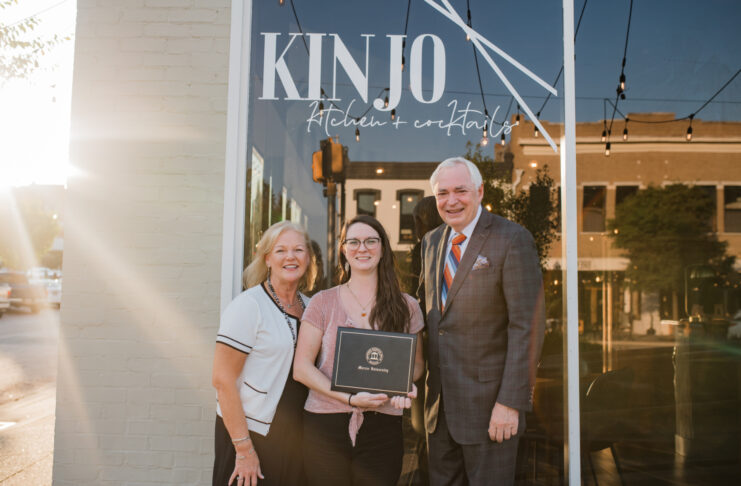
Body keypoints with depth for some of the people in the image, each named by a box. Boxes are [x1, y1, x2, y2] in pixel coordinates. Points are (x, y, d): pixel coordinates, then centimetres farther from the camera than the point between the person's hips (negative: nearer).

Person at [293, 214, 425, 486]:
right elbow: (301, 368, -2)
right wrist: (350, 398, -14)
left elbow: (416, 363, 15)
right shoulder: (323, 303, 1)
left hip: (382, 428, 1)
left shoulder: (406, 307, 5)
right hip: (325, 425, 0)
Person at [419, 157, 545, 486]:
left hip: (488, 402, -6)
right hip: (439, 402, 6)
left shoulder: (513, 240, -12)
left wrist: (511, 402, -18)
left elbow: (527, 326, -15)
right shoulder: (431, 242, 9)